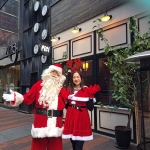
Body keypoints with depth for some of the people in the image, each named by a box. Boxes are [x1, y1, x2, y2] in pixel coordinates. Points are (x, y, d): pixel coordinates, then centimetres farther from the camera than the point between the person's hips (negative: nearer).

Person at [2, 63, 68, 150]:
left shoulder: (61, 88, 5)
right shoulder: (39, 84, 3)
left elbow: (66, 102, -5)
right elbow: (28, 98, -1)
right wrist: (15, 97, -12)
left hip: (55, 121, 1)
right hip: (40, 119, -1)